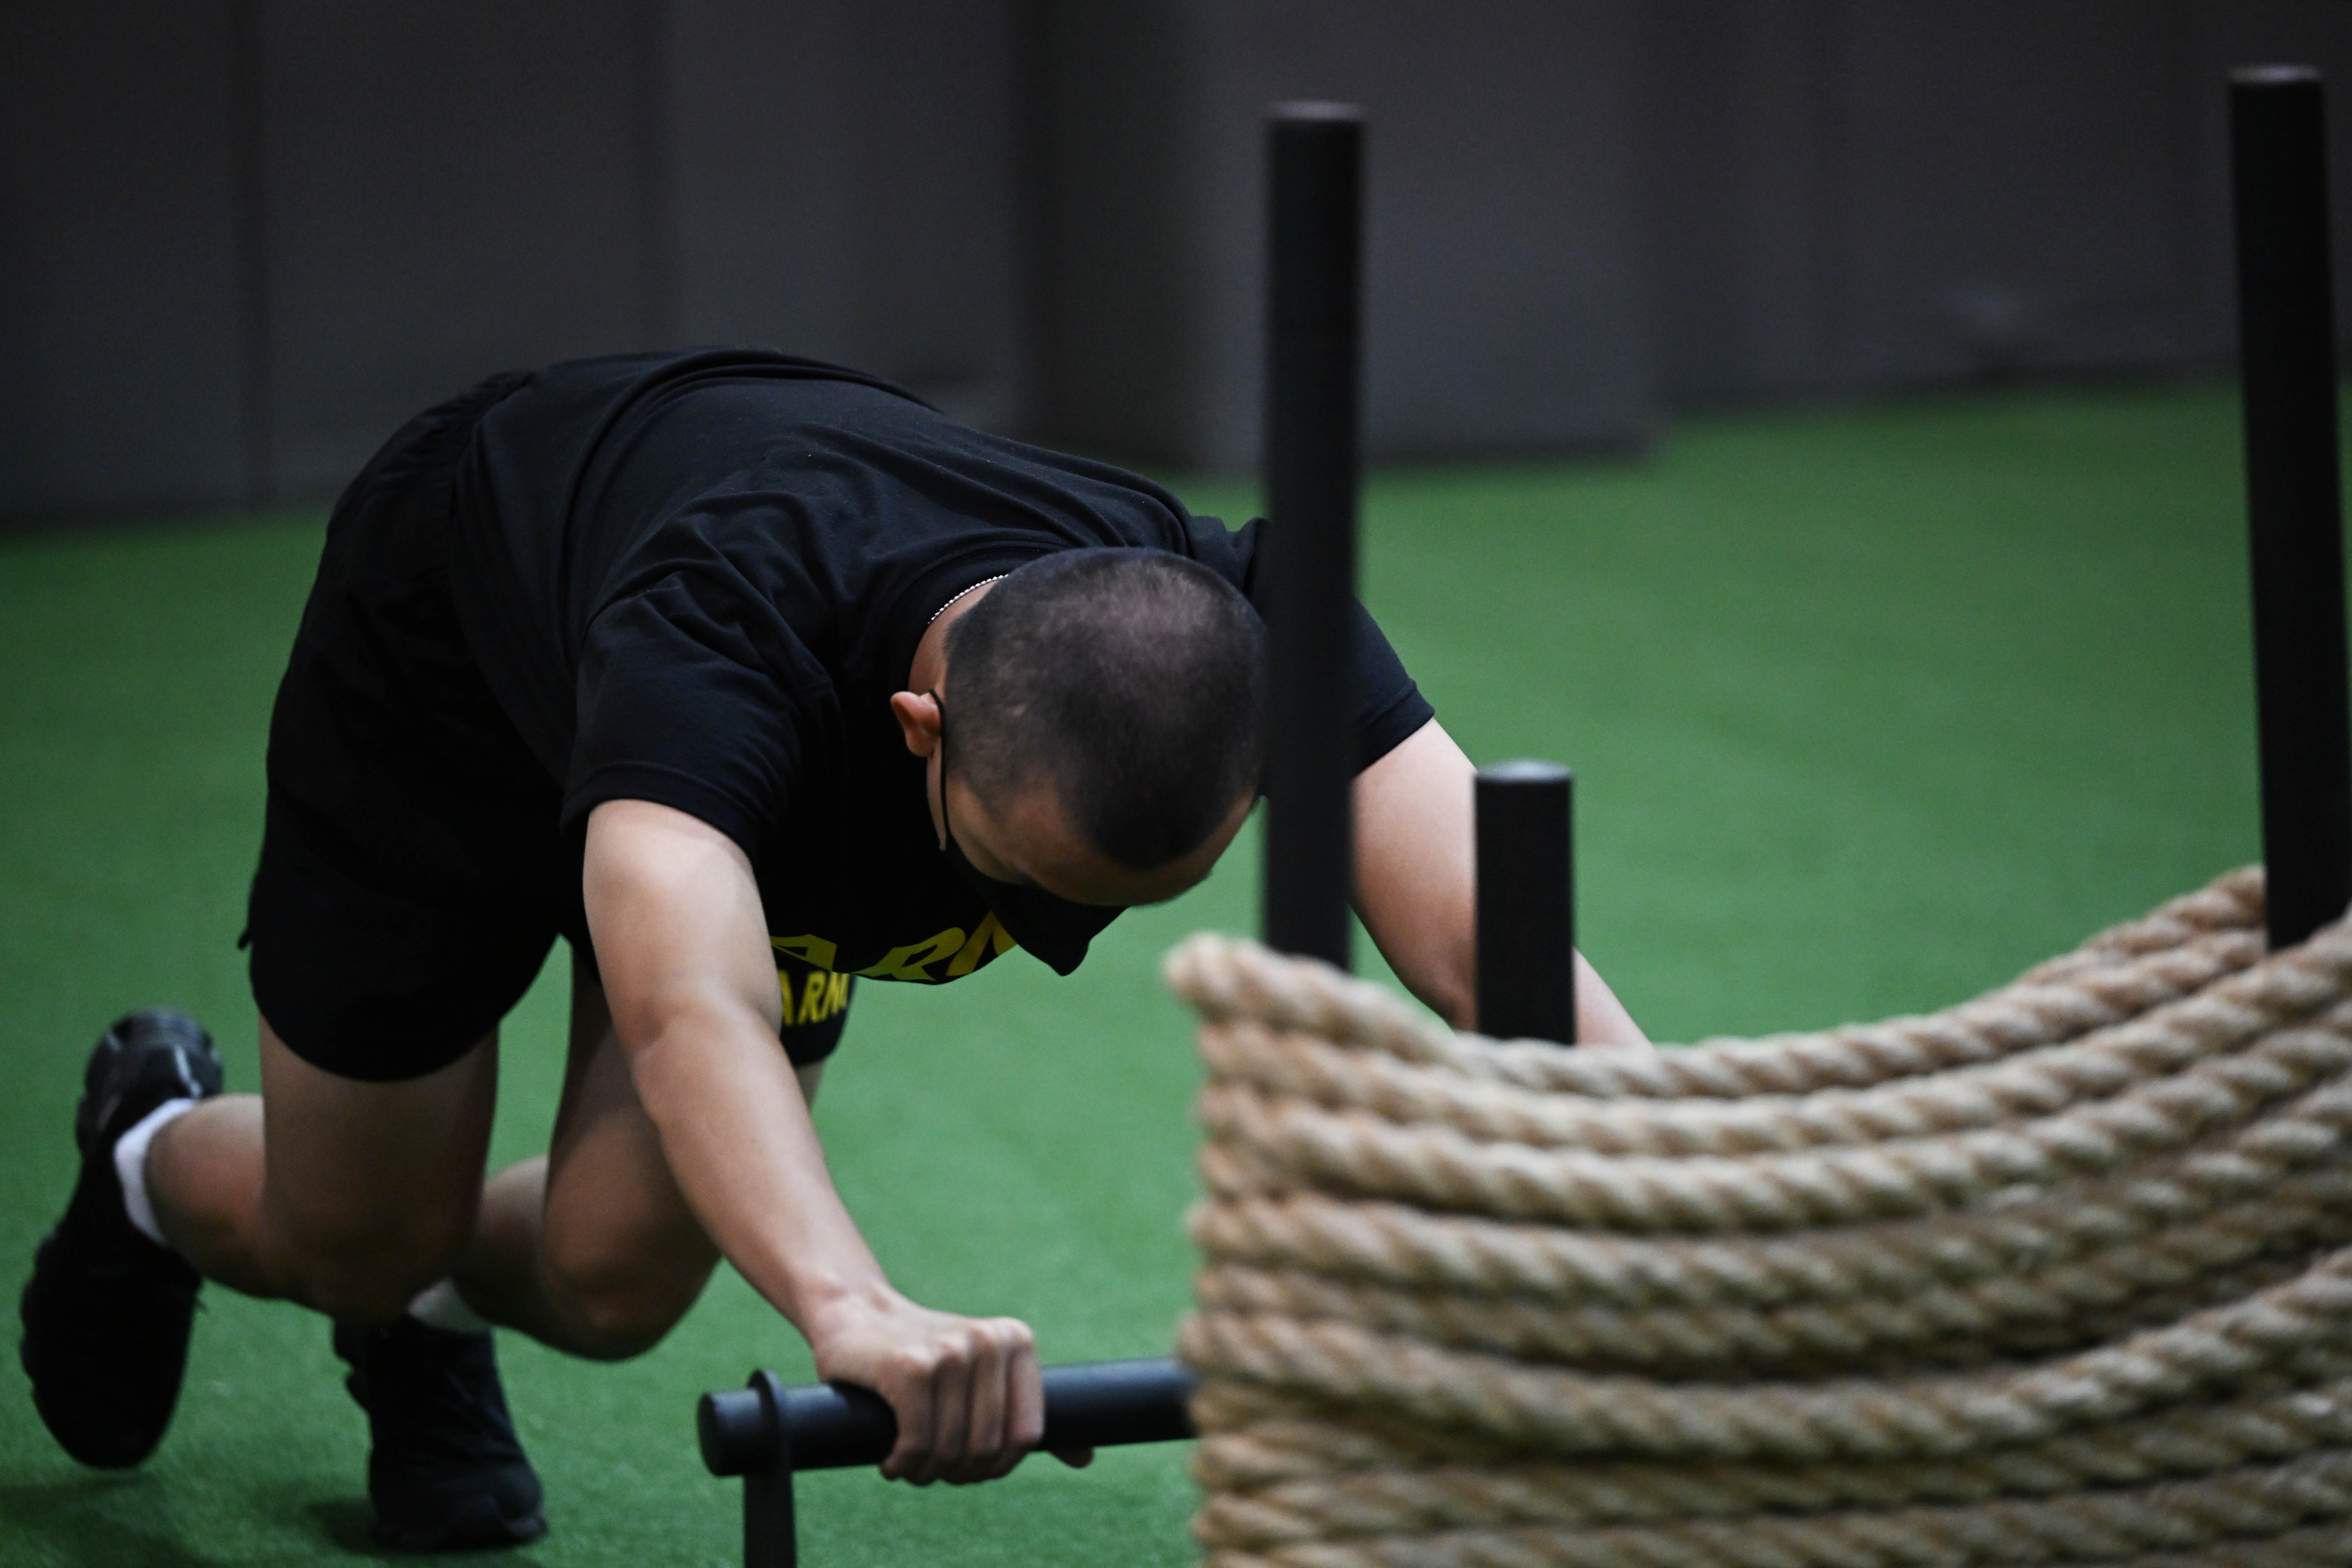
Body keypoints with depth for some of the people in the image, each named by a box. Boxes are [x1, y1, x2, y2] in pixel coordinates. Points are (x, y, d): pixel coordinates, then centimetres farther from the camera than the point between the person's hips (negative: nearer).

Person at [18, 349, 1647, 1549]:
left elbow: (1479, 932, -52)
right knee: (356, 1243, 9)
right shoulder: (722, 636, -51)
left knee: (616, 1279, -1)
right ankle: (152, 1157, 46)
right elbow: (687, 1009, -68)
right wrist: (855, 1308, -86)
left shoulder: (1244, 636, -40)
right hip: (448, 671, -4)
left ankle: (429, 1319, 36)